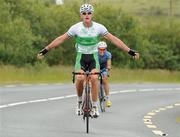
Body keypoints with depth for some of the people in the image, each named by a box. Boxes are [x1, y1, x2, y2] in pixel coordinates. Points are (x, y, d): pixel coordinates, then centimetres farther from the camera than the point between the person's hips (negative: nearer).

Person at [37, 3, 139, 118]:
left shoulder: (99, 27, -10)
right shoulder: (76, 28, -11)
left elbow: (114, 40, -8)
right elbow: (60, 39, -4)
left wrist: (130, 51, -11)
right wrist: (45, 50, -6)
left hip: (93, 57, 0)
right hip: (81, 57, 0)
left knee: (94, 78, -26)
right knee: (80, 78, -27)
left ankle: (95, 107, -15)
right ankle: (79, 101, -1)